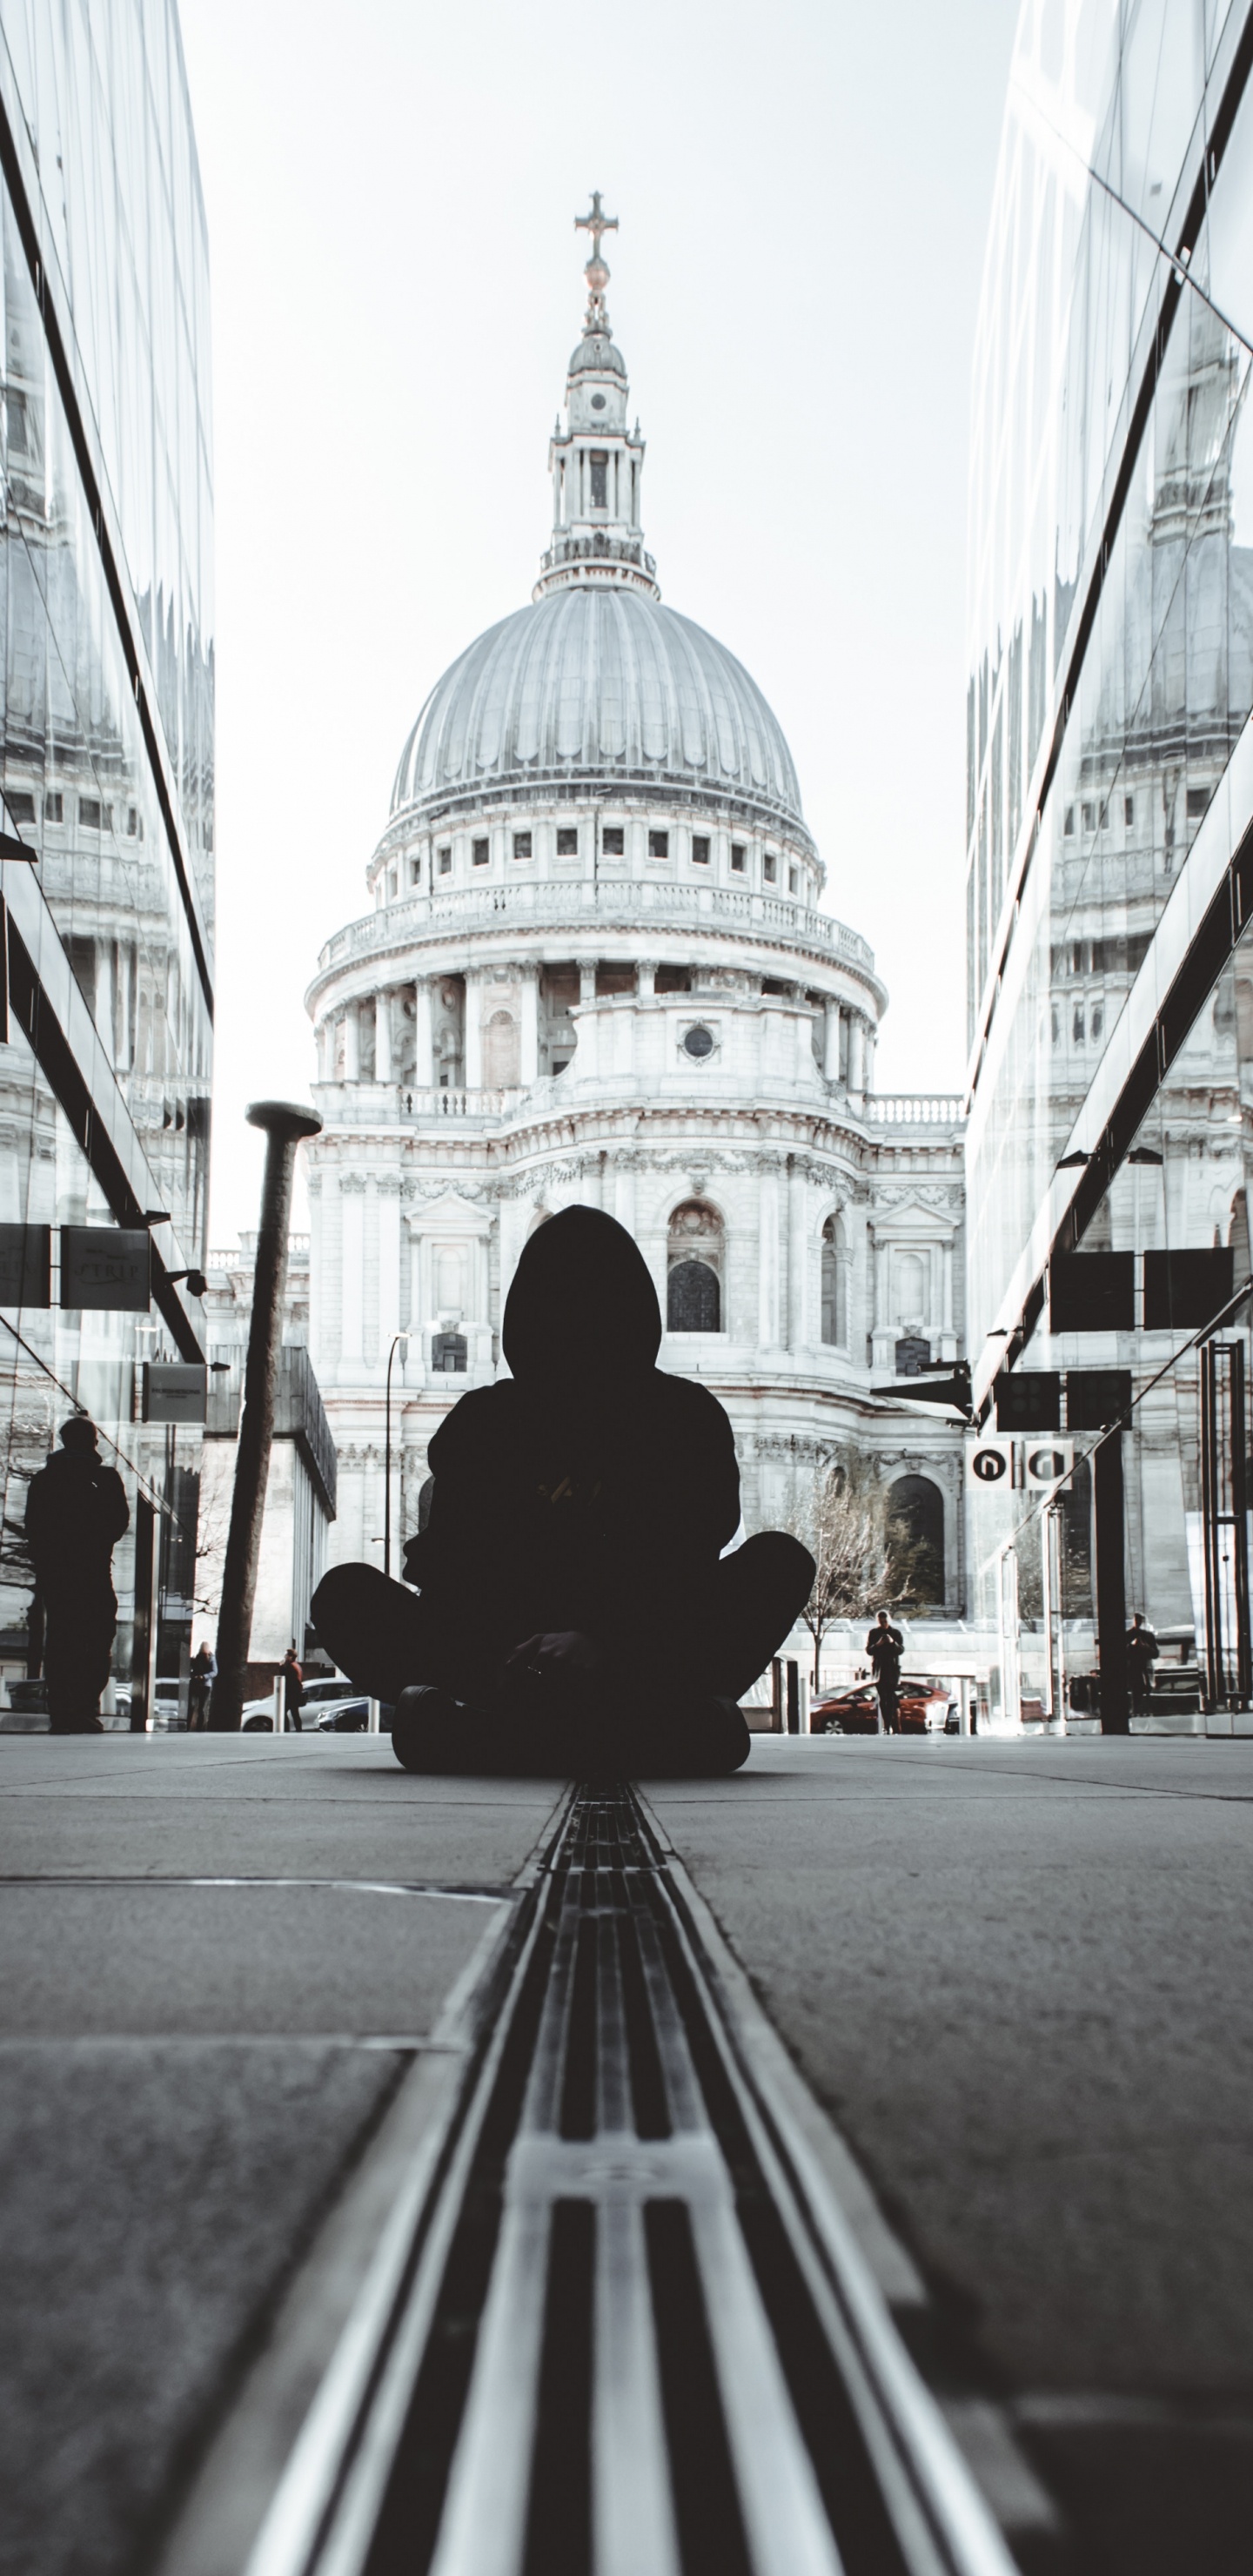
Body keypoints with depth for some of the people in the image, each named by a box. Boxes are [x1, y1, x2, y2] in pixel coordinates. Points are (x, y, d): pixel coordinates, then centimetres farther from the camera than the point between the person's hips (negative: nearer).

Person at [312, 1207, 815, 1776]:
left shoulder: (686, 1415, 7)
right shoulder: (483, 1420, 10)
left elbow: (688, 1566, -9)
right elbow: (445, 1563, -2)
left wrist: (601, 1642, -29)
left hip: (640, 1665, -1)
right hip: (507, 1661, 1)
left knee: (780, 1559, -24)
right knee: (346, 1595, -19)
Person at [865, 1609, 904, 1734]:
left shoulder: (896, 1633, 6)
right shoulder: (873, 1633, 8)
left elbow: (901, 1650, -1)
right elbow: (868, 1650, 1)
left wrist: (893, 1643, -20)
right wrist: (877, 1645, -18)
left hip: (893, 1669, -2)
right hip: (878, 1669, 2)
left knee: (891, 1699, -12)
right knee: (883, 1700, -1)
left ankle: (895, 1728, -13)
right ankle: (887, 1727, 2)